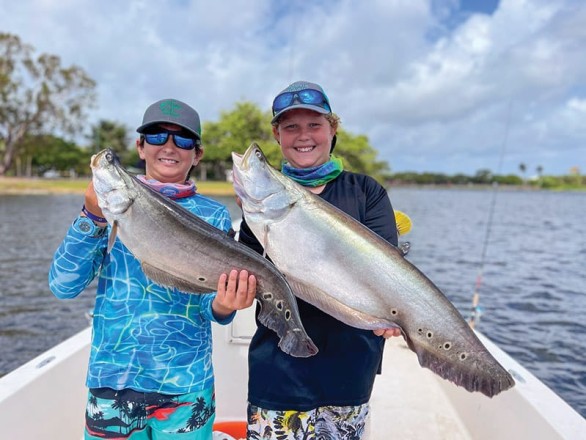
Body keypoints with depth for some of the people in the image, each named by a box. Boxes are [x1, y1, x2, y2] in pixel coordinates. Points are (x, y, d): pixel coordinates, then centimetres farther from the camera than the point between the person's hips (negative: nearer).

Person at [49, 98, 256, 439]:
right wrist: (94, 216, -19)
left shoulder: (213, 214, -2)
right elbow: (62, 286, -6)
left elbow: (210, 303, -7)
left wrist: (222, 306, -29)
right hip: (111, 380, 1)